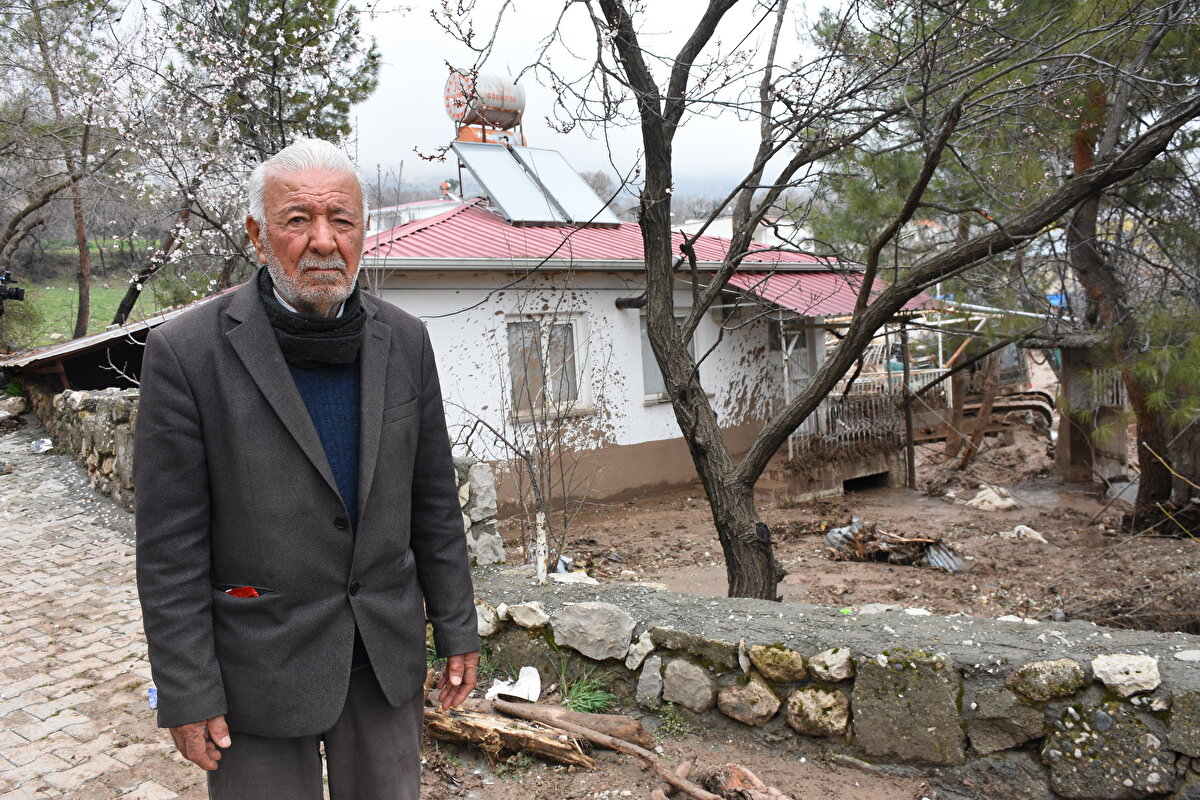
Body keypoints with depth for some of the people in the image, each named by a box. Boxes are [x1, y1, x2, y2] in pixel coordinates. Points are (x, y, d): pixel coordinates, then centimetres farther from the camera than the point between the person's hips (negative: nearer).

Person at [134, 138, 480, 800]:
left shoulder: (404, 341, -1)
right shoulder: (186, 351, -13)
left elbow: (433, 500, 4)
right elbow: (170, 546, -10)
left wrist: (456, 628, 6)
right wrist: (186, 694, -9)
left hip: (386, 652, 4)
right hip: (261, 663, -3)